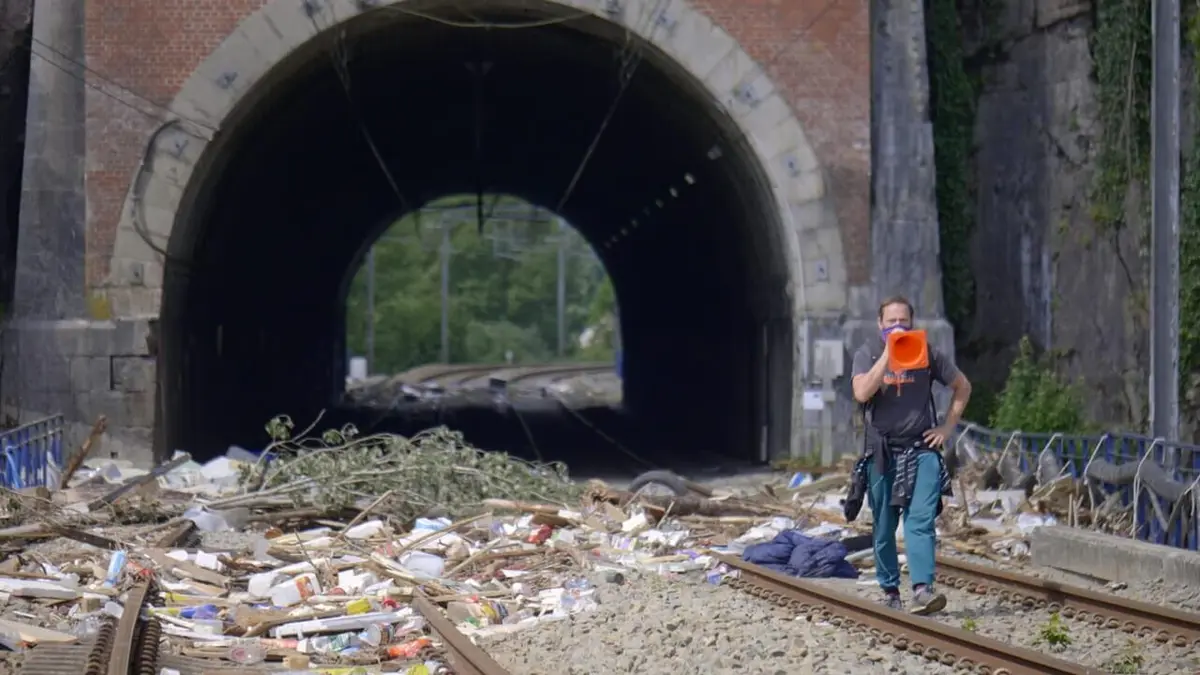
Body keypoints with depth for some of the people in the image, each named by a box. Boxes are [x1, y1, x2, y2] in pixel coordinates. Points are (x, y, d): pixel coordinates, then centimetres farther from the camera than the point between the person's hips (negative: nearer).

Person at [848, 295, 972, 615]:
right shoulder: (867, 354, 2)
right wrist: (888, 354, -18)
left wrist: (947, 427, 7)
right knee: (884, 527, 7)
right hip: (882, 452, 1)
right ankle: (890, 591, 20)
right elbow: (862, 393, -17)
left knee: (920, 520, -15)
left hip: (921, 449, -1)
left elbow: (962, 387, 16)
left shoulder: (927, 353, 4)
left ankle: (922, 590, -24)